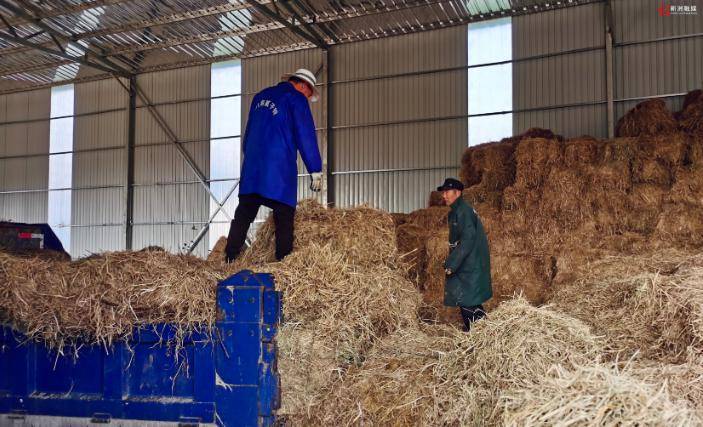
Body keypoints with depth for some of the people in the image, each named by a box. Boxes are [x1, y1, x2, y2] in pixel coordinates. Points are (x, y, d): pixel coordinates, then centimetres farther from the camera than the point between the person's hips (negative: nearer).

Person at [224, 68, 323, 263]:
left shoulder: (260, 96, 22)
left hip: (251, 167, 6)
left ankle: (229, 260, 5)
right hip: (280, 168, -6)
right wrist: (316, 170, -4)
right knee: (284, 218, -3)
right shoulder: (296, 99, 0)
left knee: (243, 215, 7)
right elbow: (306, 136, -6)